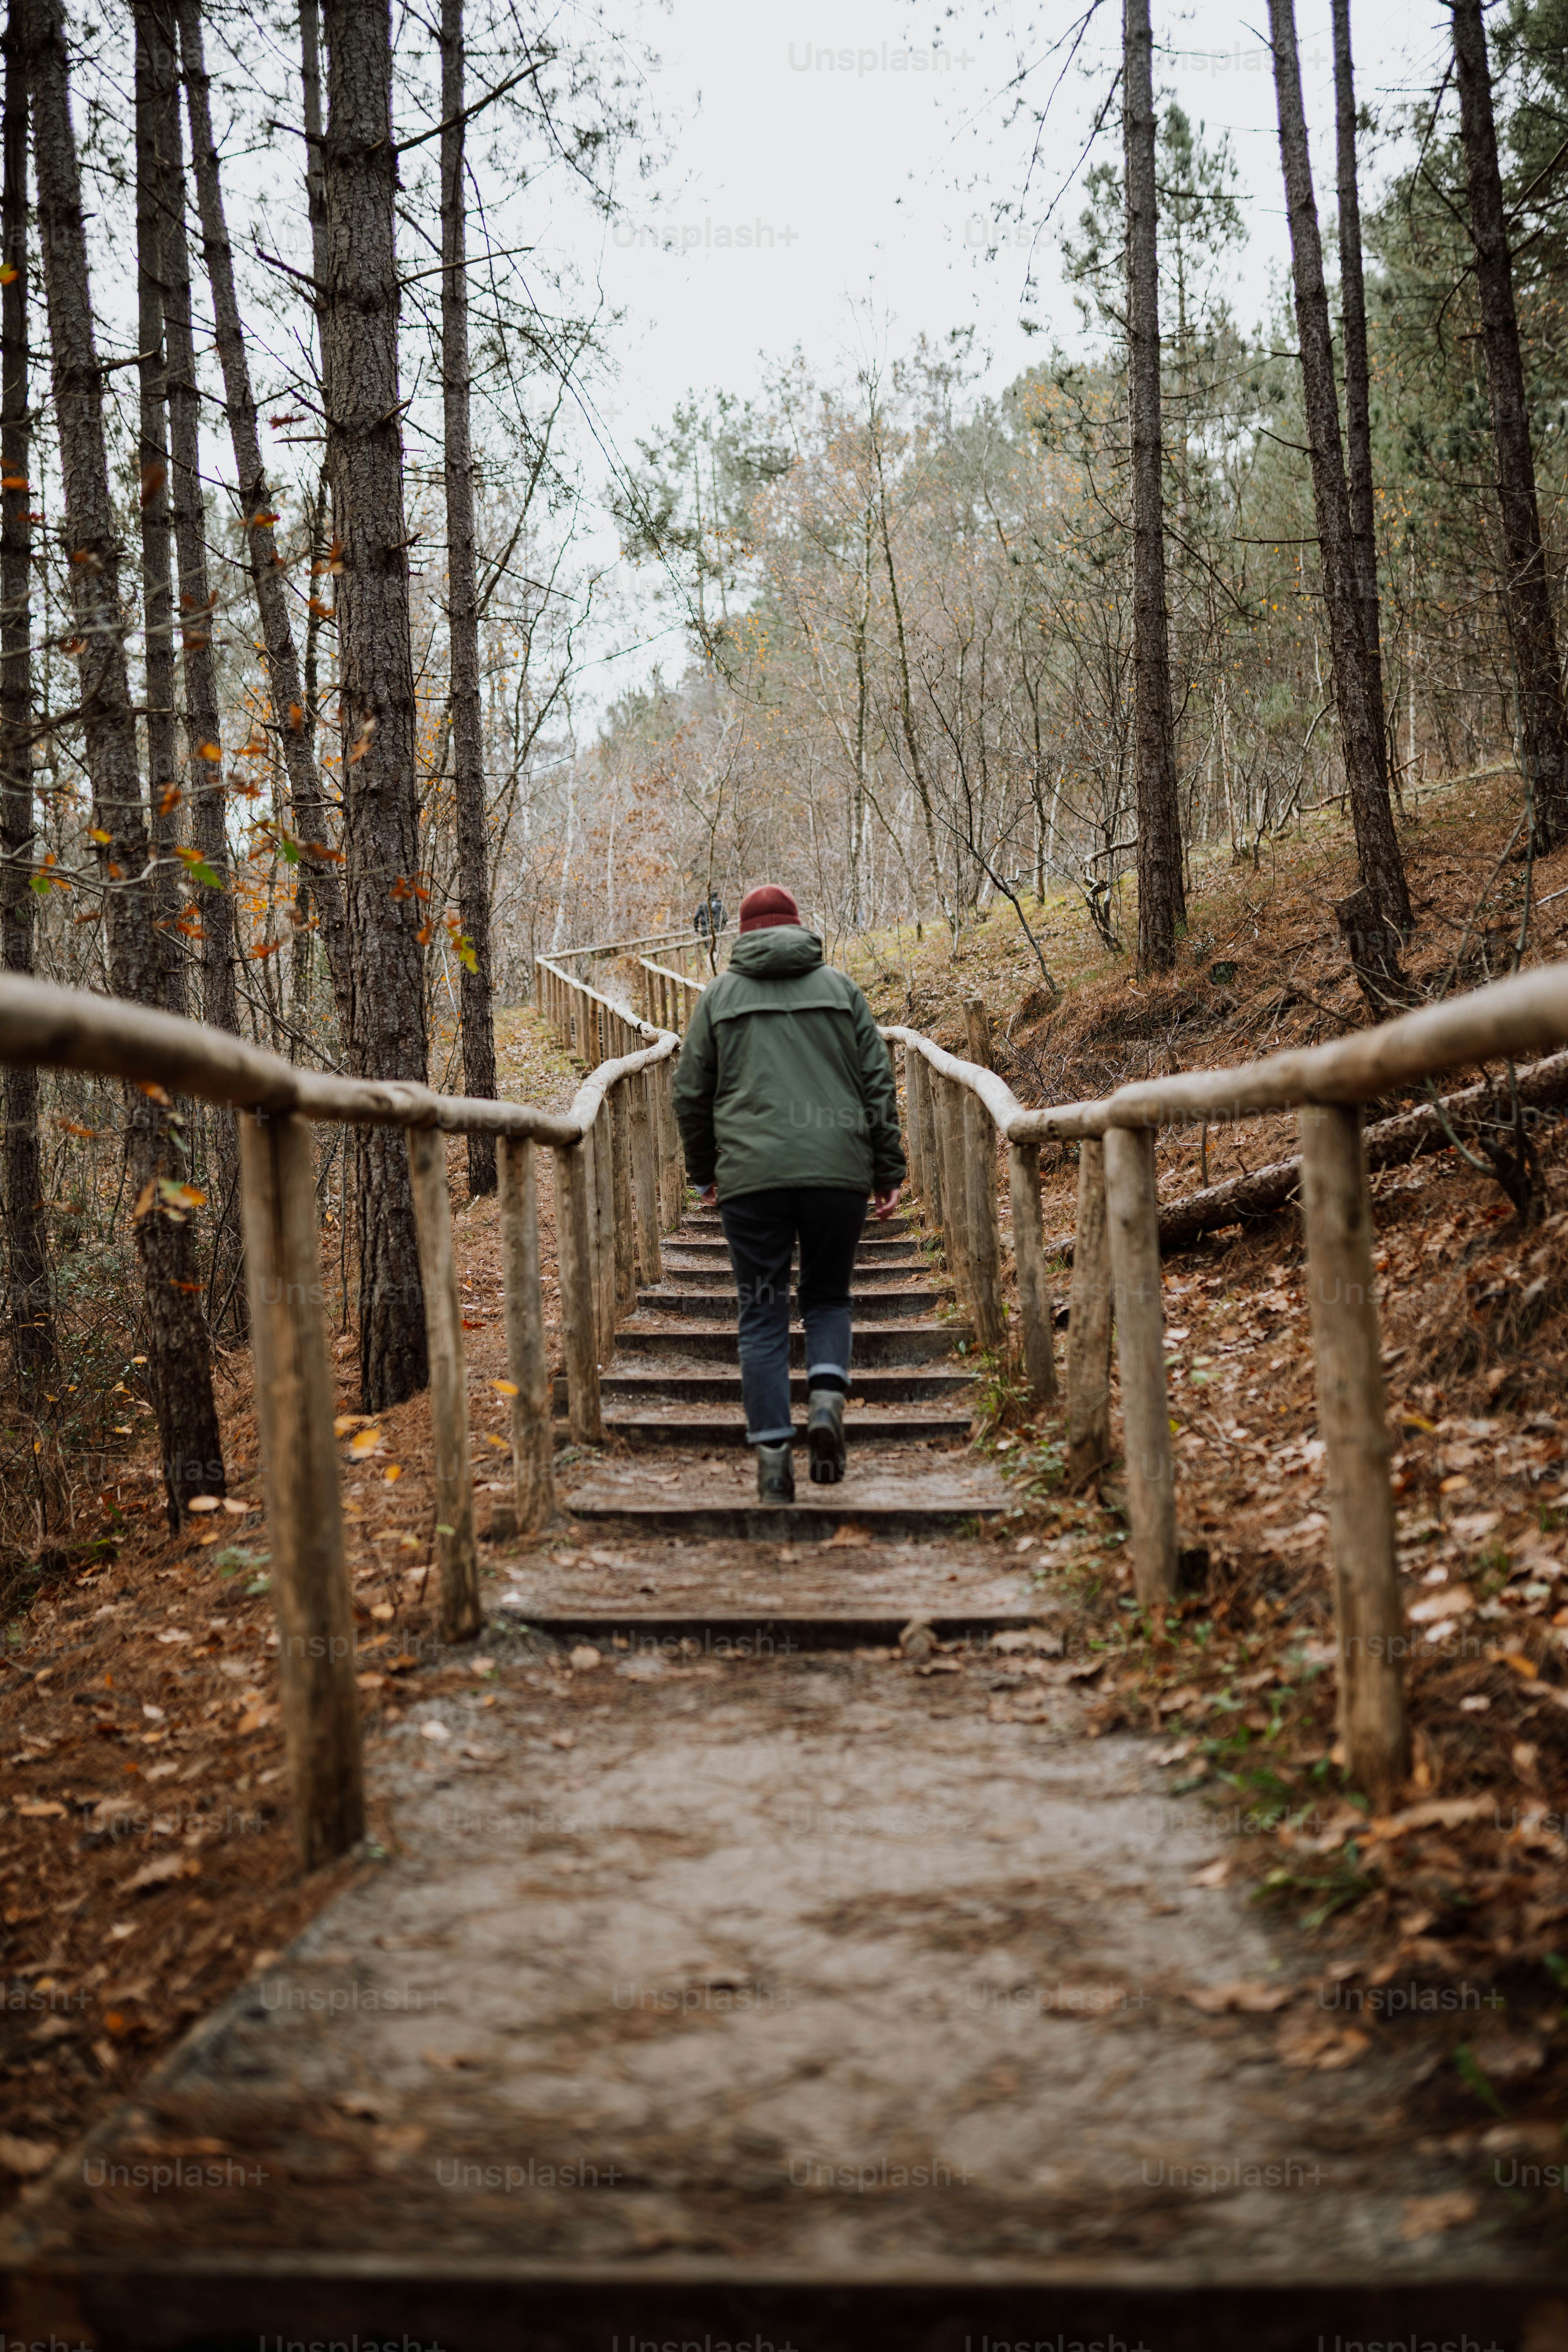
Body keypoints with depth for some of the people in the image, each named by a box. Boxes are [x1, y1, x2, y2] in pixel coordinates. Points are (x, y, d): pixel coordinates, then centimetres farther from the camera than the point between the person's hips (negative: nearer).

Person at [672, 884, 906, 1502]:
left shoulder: (720, 994, 10)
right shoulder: (839, 987, 11)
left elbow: (690, 1093, 10)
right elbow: (878, 1084, 6)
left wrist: (703, 1171, 23)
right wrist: (888, 1173, 11)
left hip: (750, 1174, 0)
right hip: (839, 1170, 1)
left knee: (763, 1317, 6)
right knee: (828, 1297, 17)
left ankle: (773, 1459, 1)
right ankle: (827, 1401, -8)